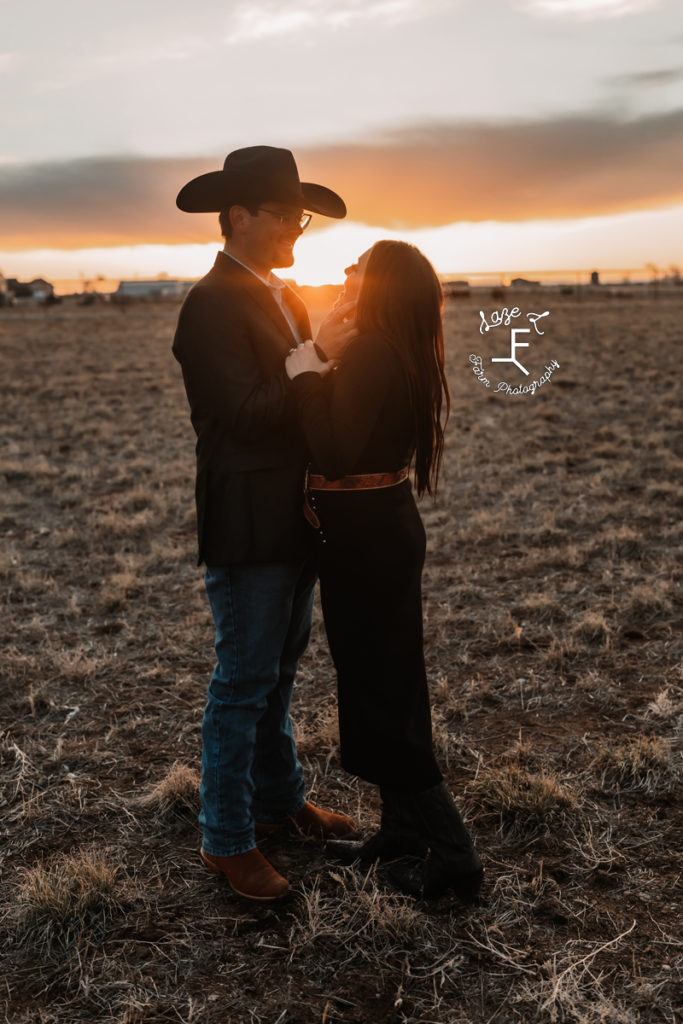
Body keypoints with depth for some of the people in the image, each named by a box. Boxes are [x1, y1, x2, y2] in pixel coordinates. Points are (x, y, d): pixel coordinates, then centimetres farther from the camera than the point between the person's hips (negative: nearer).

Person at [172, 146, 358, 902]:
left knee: (279, 667, 20)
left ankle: (278, 798, 37)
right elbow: (248, 413, -24)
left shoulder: (279, 296, 12)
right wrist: (316, 356, -17)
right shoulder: (213, 304, -16)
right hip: (247, 524, -9)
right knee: (244, 682, 0)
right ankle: (226, 841, 15)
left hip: (293, 519, 9)